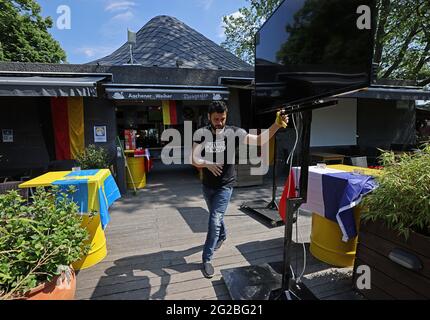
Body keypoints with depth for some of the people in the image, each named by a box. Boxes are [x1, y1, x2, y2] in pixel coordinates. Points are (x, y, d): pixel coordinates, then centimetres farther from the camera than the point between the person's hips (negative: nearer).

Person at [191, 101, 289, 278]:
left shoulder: (233, 132, -14)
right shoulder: (201, 133, -10)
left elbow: (259, 140, -19)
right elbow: (194, 160, -16)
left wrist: (277, 125, -32)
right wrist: (207, 164, -37)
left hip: (225, 186, -3)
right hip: (207, 185, 3)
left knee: (215, 220, -8)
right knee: (216, 216, 24)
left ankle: (207, 259, 10)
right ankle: (222, 235, 54)